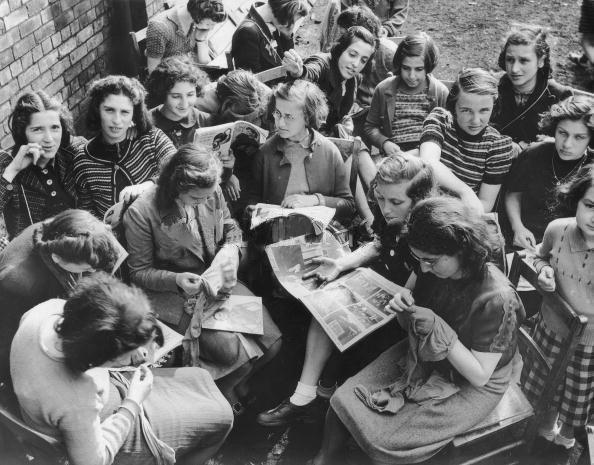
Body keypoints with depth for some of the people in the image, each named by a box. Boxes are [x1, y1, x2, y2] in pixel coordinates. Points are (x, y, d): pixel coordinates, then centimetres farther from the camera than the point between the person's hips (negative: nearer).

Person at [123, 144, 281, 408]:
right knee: (231, 349, -25)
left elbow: (231, 228, 14)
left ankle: (233, 385, 23)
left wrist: (231, 250, -9)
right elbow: (139, 272, -10)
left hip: (217, 280, 6)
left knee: (271, 342, -7)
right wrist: (176, 280, -28)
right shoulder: (141, 213, -19)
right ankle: (221, 393, 11)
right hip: (172, 293, -5)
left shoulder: (211, 193, -6)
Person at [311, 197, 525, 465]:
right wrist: (403, 307, -19)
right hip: (419, 359, 6)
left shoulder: (496, 300, -29)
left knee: (384, 443, -17)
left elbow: (479, 376, -23)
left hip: (469, 387, -6)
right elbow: (412, 327, 4)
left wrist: (439, 330, -32)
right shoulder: (432, 268, -12)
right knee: (344, 402, -10)